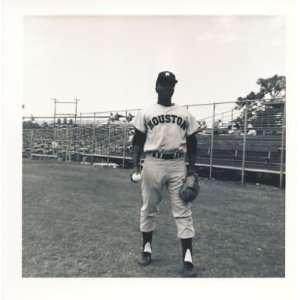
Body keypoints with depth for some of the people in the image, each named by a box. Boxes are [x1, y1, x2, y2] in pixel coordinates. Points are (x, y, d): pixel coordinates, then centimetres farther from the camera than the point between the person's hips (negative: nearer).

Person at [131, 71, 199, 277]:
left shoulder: (184, 113, 11)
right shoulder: (145, 113, 7)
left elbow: (192, 142, 12)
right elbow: (138, 141, 6)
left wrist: (192, 169, 6)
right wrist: (136, 165, -3)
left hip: (178, 165, 1)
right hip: (153, 163, 0)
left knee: (183, 211, -1)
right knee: (149, 208, 10)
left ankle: (188, 259, 6)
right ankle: (147, 249, 29)